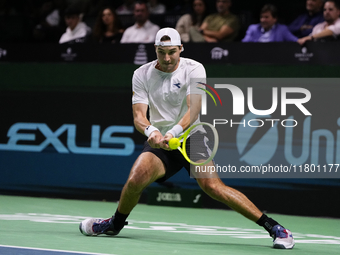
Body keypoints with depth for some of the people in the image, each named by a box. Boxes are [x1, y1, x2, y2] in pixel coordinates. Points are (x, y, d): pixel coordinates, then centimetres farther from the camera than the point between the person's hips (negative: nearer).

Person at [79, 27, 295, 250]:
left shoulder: (194, 69, -8)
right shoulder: (142, 75, 0)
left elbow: (193, 109, -20)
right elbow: (138, 115, -8)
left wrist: (174, 132, -37)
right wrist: (150, 131, -32)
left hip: (190, 138, -2)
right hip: (159, 141, 2)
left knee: (213, 187, -22)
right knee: (136, 179, -23)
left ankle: (272, 226, -19)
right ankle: (116, 224, 8)